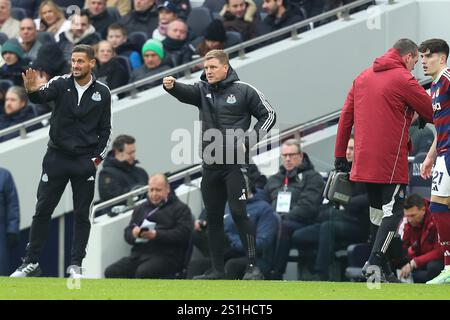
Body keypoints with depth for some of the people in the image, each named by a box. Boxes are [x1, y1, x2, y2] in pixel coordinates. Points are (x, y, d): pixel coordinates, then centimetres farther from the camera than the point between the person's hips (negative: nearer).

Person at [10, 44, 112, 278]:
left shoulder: (102, 92, 0)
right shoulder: (61, 84, -3)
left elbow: (105, 129, 6)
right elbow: (42, 96, -23)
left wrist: (98, 158, -2)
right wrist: (32, 90, -46)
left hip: (85, 162, 0)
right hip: (56, 158, 0)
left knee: (81, 214, 3)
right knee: (42, 210, 1)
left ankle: (76, 265, 11)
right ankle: (31, 263, 8)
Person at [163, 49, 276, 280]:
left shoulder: (244, 91, -1)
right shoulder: (203, 90, 9)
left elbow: (268, 115, 2)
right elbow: (185, 92, -12)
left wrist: (248, 141, -8)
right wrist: (171, 86, -36)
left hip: (235, 163, -5)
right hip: (210, 164, 5)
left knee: (239, 213, -12)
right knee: (213, 217, 9)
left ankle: (253, 266, -10)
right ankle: (217, 269, 16)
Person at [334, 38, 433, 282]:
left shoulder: (363, 77, 14)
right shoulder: (403, 79, -7)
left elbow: (346, 117, 15)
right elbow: (432, 113, -3)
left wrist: (340, 156, 18)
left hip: (363, 161, 7)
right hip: (390, 161, -7)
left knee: (378, 212, 13)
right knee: (393, 211, -4)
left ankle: (383, 270, 12)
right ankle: (375, 262, -17)